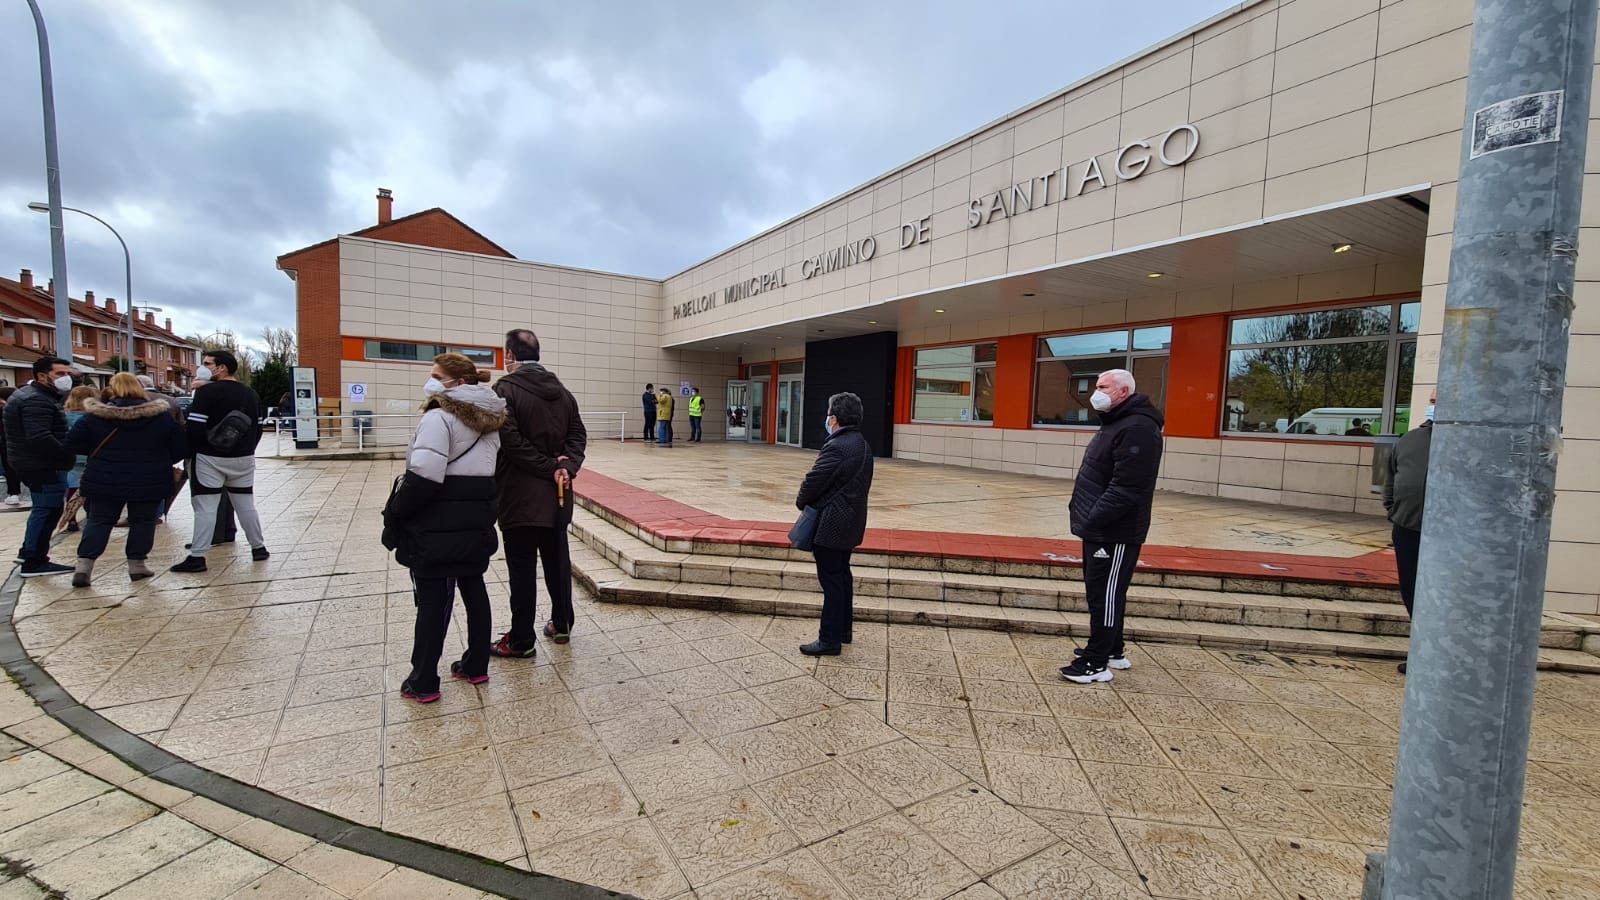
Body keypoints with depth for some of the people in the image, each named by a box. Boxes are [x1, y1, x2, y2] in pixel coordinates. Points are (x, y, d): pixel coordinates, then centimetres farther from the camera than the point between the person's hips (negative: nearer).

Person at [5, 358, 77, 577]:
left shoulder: (30, 395, 17)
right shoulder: (36, 400, -18)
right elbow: (40, 438, -29)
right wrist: (68, 457, -24)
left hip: (35, 463, 11)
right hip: (43, 466, -11)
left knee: (44, 509, 23)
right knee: (48, 510, -6)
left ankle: (29, 552, 34)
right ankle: (34, 563, -1)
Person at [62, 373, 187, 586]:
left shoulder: (94, 416, -4)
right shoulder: (161, 416, -5)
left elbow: (73, 443, -2)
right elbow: (180, 448, -3)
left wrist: (97, 453, 15)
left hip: (104, 481, 1)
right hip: (149, 482, -1)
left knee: (98, 521, 12)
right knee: (142, 521, 10)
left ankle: (84, 564, 6)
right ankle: (136, 564, 12)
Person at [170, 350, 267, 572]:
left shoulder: (206, 392, -10)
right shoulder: (251, 394, 9)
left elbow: (194, 428, -13)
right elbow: (258, 428, 13)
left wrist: (193, 453, 0)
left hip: (211, 460, -5)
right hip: (243, 459, 5)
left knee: (205, 508, -2)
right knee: (246, 505, 12)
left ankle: (197, 557, -2)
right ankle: (259, 548, 18)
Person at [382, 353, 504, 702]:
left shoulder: (440, 417, -15)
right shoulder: (488, 420, 11)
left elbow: (424, 476, -22)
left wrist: (395, 512, -10)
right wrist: (476, 508, 13)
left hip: (436, 528, -7)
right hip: (476, 525, 7)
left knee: (432, 601, 3)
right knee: (474, 590, 15)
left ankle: (423, 683, 15)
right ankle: (476, 666, 27)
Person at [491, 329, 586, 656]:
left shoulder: (505, 389, -11)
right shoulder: (562, 390, 9)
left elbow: (511, 441, -20)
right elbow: (579, 435, 4)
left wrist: (552, 468, -16)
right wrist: (566, 467, -9)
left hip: (520, 495, -6)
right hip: (558, 495, 6)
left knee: (522, 568, 2)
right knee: (557, 561, 16)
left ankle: (522, 639, 11)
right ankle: (561, 624, 27)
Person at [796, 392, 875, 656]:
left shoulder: (837, 447, -21)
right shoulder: (862, 444, 10)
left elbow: (814, 480, -19)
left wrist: (801, 502, 1)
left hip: (831, 525, -10)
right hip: (850, 522, 10)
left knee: (831, 582, -2)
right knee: (842, 577, 19)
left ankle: (830, 639, 8)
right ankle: (843, 630, 31)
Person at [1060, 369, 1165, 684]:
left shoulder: (1137, 429, -19)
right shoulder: (1115, 423, 16)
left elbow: (1126, 488, -26)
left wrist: (1093, 519, -24)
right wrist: (1082, 511, 14)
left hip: (1115, 533, -10)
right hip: (1100, 528, 11)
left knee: (1105, 595, -2)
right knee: (1100, 592, 19)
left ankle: (1096, 663, 7)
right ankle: (1112, 651, 33)